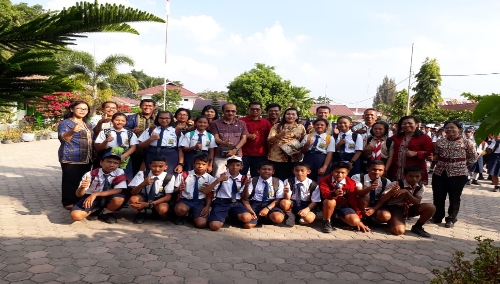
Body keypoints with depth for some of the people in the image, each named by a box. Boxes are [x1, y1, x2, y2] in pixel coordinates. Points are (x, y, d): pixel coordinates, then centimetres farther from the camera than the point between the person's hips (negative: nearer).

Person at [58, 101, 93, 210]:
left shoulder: (87, 124, 18)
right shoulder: (65, 123, -5)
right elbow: (63, 138, -21)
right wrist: (72, 131, -40)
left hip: (86, 159, 7)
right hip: (71, 158, -7)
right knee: (71, 181, -3)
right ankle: (69, 202, 7)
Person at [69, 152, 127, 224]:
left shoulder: (119, 172, -15)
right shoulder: (91, 174, -18)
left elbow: (118, 190, -24)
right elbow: (78, 194, -17)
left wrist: (96, 194, -31)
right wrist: (82, 187, -42)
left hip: (107, 198, 1)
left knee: (119, 199, -34)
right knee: (75, 215, -27)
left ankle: (105, 213, 0)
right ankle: (94, 211, 7)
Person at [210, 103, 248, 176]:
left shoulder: (241, 124, 13)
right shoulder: (216, 123, 8)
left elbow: (244, 139, 7)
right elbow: (216, 138, 1)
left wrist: (235, 149, -9)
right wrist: (224, 143, -22)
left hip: (236, 156, 1)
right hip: (220, 156, -1)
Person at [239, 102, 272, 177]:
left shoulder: (266, 122, 8)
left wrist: (268, 153, 4)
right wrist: (247, 136, -12)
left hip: (260, 155, 2)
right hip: (244, 154, -2)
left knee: (256, 177, 10)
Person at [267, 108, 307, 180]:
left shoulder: (301, 127, 10)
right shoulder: (277, 126, 4)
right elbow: (269, 141, -4)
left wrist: (299, 150, -6)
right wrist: (279, 135, -21)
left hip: (294, 158, 2)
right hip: (277, 157, -2)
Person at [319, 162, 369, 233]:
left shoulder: (351, 183, -9)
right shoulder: (325, 180, -13)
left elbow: (354, 201, -5)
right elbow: (325, 194, -30)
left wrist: (359, 220, -4)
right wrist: (334, 193, -54)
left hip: (344, 206, 2)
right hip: (330, 205, -2)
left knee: (355, 221, -25)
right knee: (330, 201, -38)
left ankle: (339, 218, 10)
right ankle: (326, 222, -12)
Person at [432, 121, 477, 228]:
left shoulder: (467, 142, -4)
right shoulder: (439, 142, 6)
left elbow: (473, 158, 3)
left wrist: (461, 166, 0)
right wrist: (432, 157, -4)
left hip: (458, 174, -3)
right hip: (439, 173, 3)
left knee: (454, 198, 8)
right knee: (438, 197, 10)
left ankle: (451, 219, 22)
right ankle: (437, 217, 26)